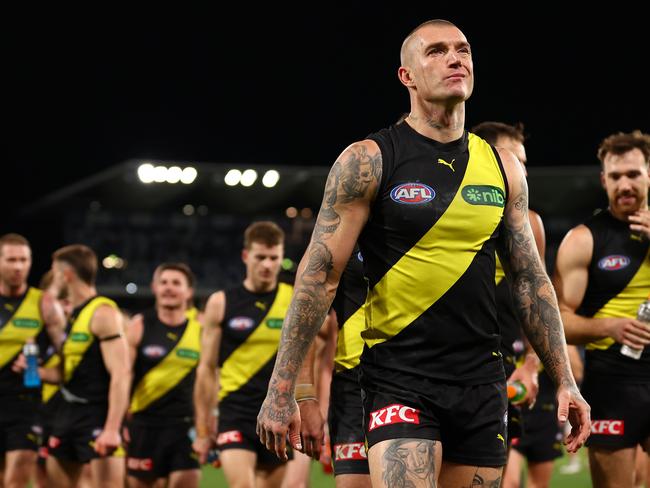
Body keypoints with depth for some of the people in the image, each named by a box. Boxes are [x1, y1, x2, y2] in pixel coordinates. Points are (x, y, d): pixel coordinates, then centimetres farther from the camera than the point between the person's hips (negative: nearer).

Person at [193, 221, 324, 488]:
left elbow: (307, 367, 6)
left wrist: (313, 417, -3)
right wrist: (202, 430, 5)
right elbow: (207, 369, 7)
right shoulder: (221, 303, 4)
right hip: (236, 413, -2)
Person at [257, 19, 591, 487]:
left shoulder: (503, 166, 10)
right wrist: (281, 391, -11)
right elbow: (320, 273, -6)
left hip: (482, 385, 5)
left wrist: (564, 380, 10)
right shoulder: (369, 160, -4)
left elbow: (530, 279, 16)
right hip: (401, 379, -5)